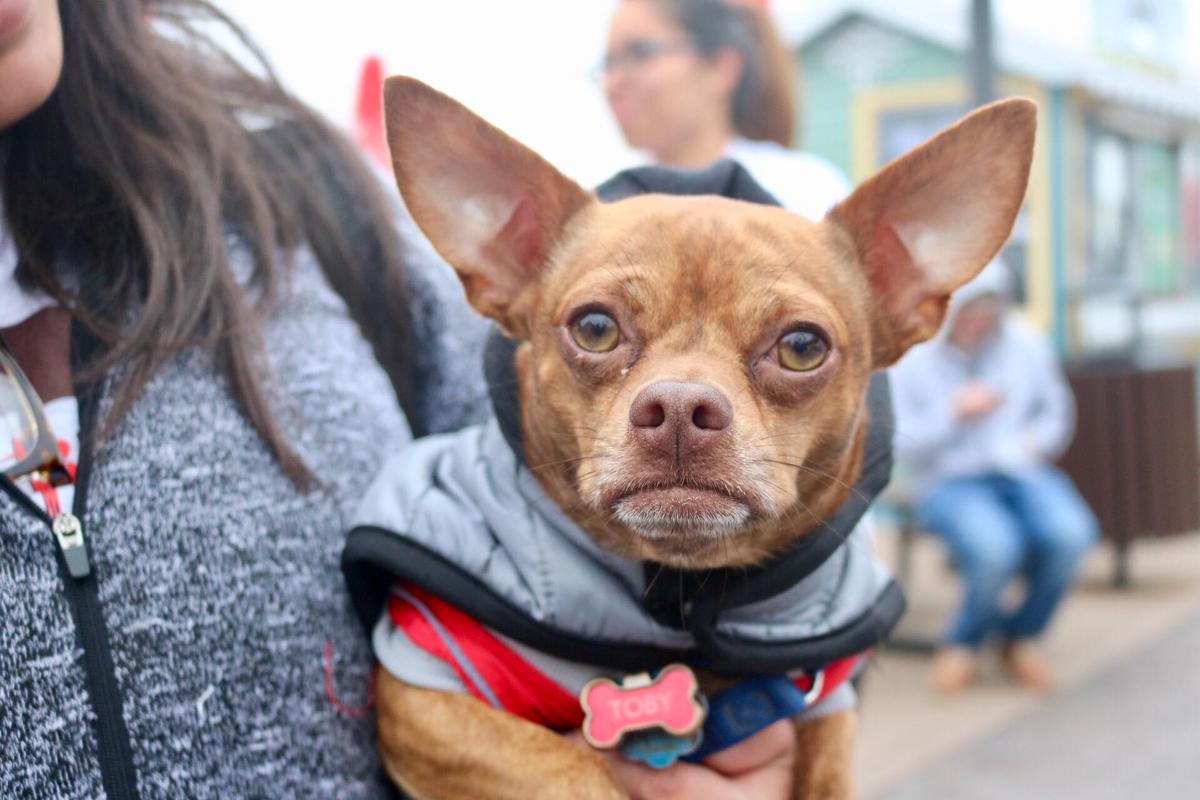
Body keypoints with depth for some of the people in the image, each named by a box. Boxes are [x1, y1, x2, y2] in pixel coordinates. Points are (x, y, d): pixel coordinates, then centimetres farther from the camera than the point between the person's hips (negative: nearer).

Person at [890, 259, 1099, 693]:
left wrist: (1034, 440, -3)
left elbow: (1056, 410, 18)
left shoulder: (1025, 342, 6)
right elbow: (900, 447, -4)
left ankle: (1020, 636, 0)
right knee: (995, 547, -36)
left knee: (1070, 534, -29)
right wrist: (952, 412, -15)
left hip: (1021, 472, 4)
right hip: (951, 482, -3)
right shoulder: (911, 360, -4)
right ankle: (965, 638, -1)